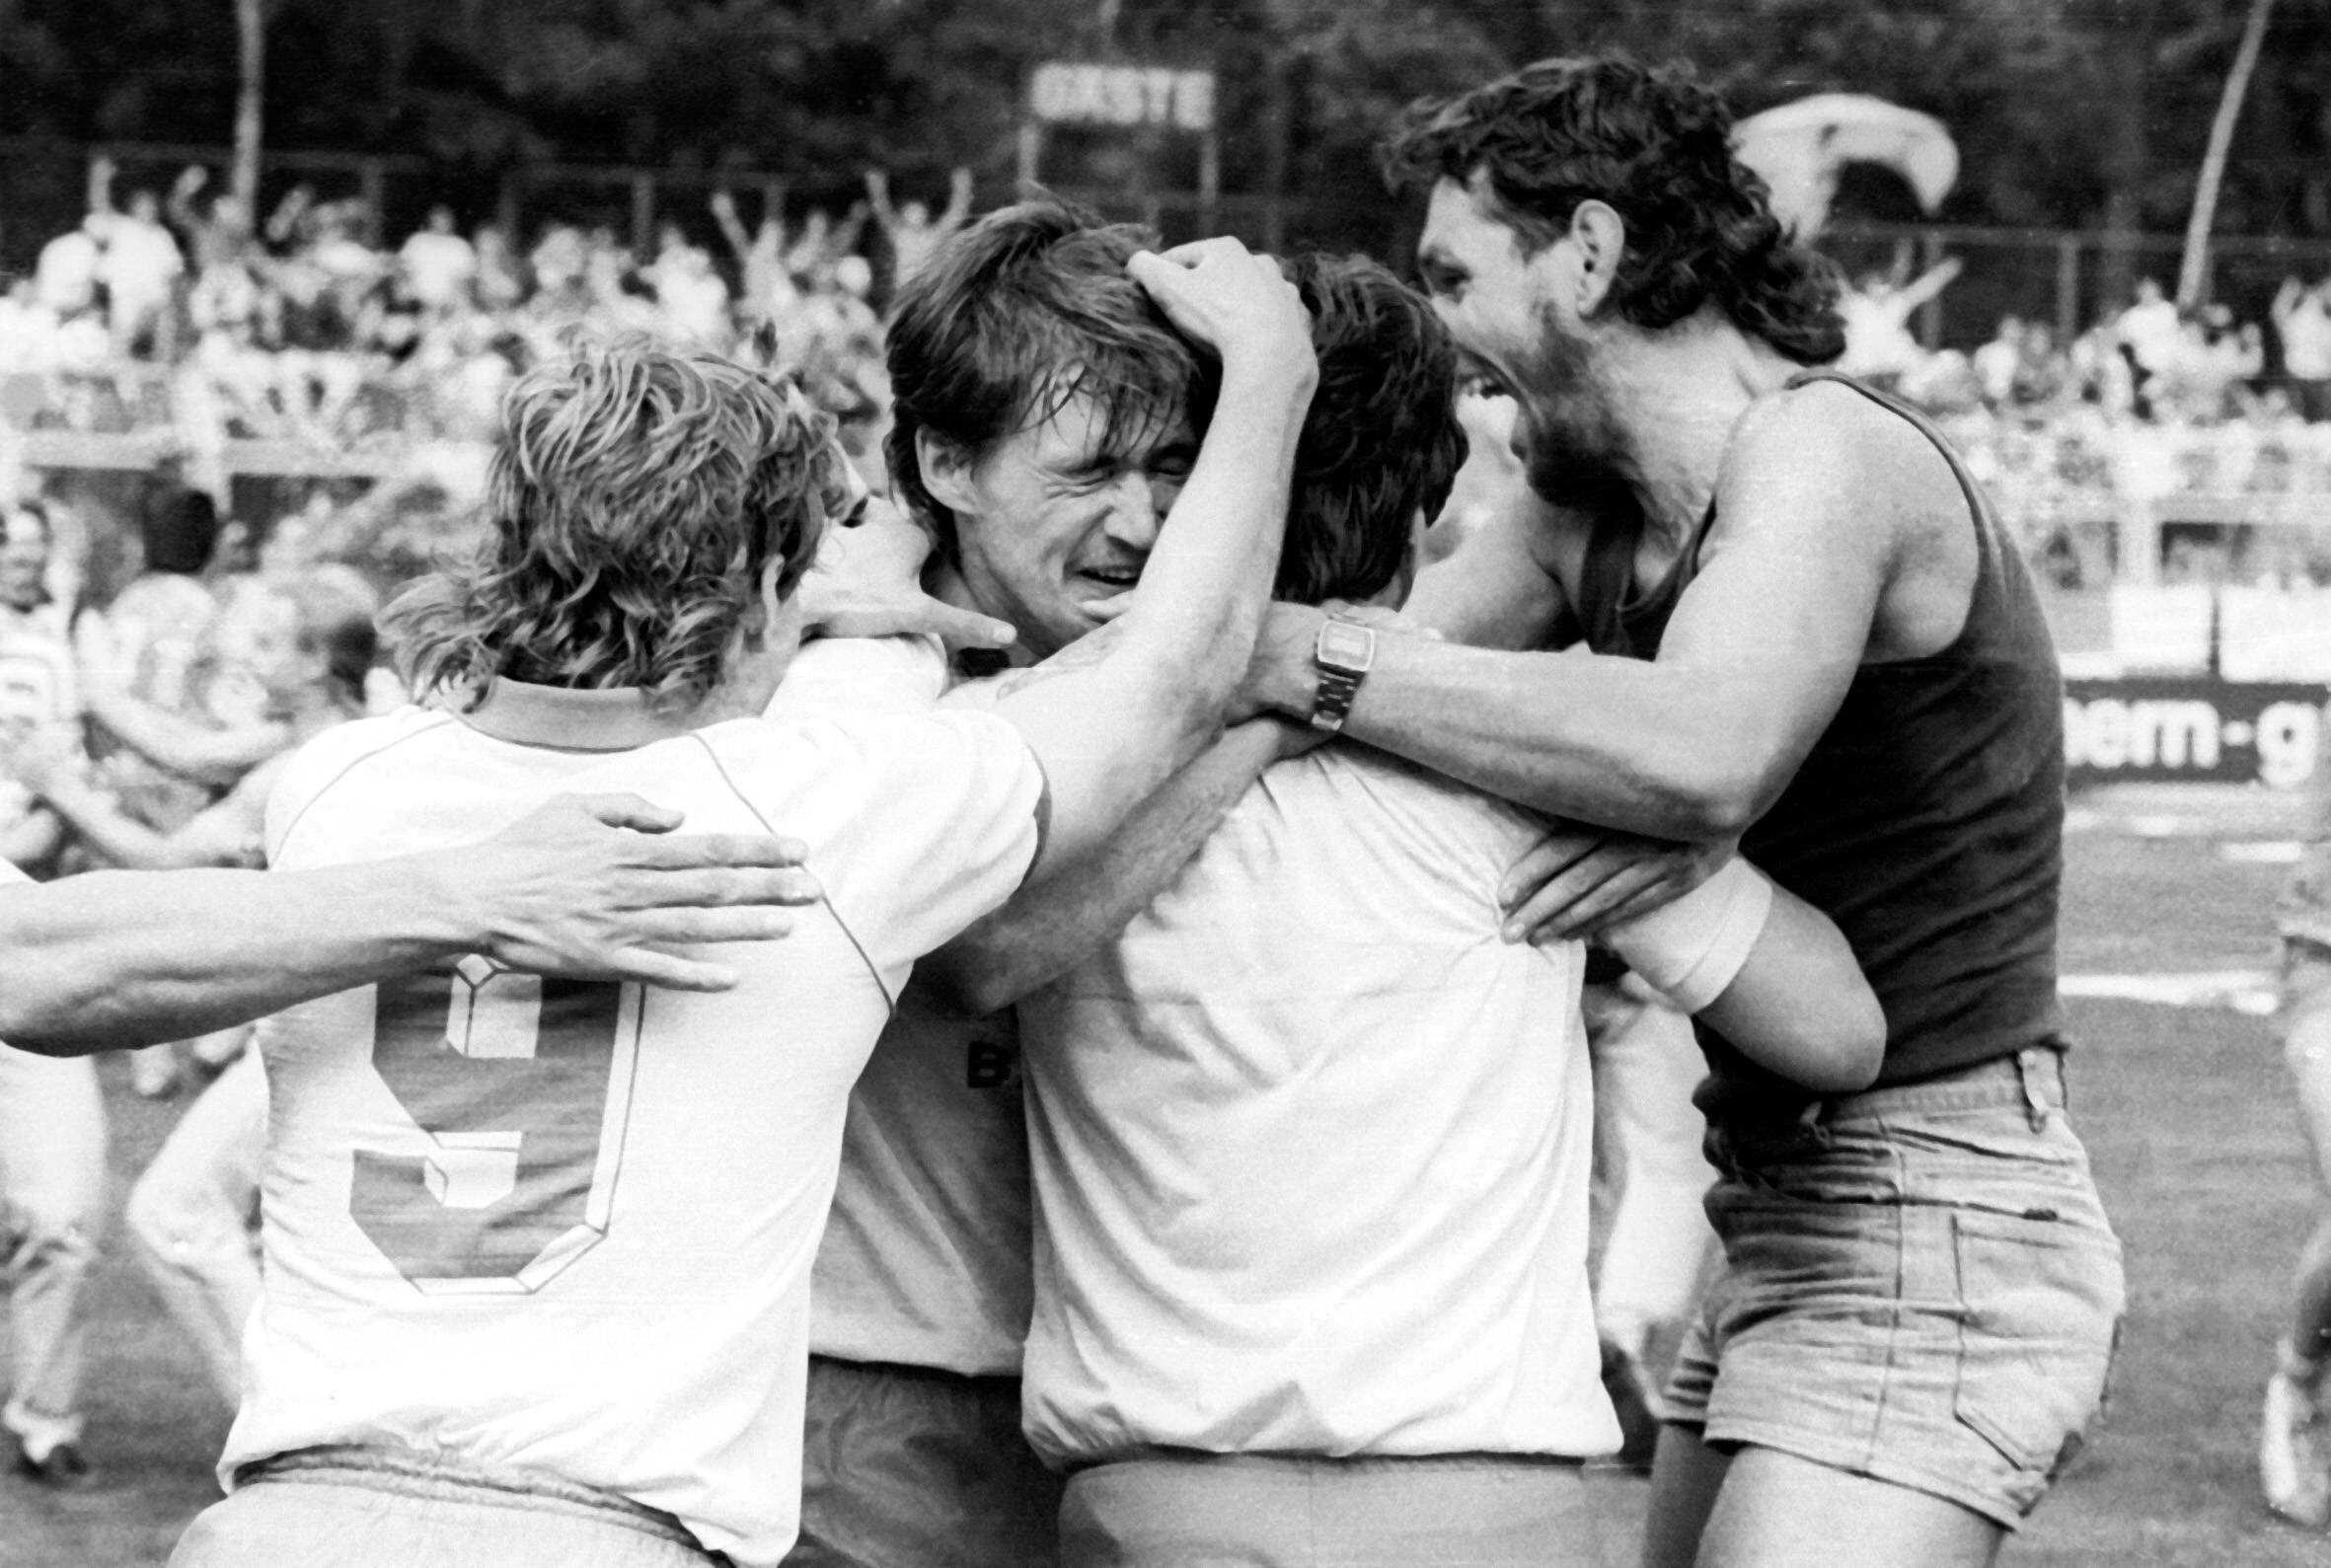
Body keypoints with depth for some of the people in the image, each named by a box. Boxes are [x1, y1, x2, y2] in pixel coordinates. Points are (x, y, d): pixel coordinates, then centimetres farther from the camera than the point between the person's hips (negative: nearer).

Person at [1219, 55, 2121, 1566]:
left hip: (1932, 1242, -10)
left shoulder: (1823, 449, -18)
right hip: (1793, 1223, 10)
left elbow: (1704, 752, -36)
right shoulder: (1594, 519, 12)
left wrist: (1307, 657, -33)